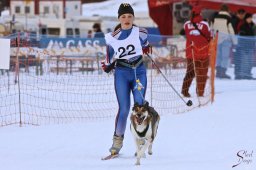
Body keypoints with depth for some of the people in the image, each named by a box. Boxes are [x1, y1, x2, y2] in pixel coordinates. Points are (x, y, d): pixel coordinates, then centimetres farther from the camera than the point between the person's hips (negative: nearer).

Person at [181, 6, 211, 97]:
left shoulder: (186, 24, -5)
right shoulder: (204, 24, -14)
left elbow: (186, 36, 4)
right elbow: (208, 37, -5)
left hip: (190, 52, 3)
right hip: (203, 52, -3)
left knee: (190, 72, 17)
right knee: (202, 74, 7)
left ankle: (185, 90, 11)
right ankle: (200, 92, 7)